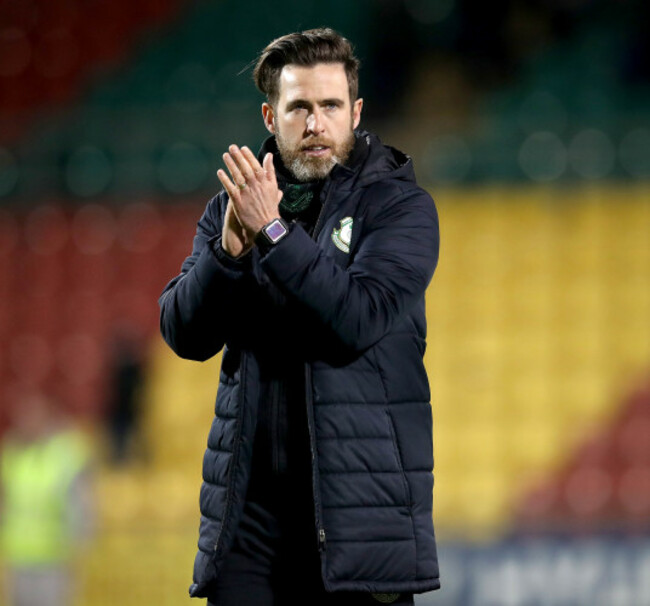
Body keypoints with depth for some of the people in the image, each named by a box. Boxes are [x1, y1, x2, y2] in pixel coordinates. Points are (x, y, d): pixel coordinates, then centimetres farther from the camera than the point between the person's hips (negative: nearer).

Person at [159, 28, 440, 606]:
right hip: (251, 497, 3)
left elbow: (361, 319, -16)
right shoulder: (231, 210, 12)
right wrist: (230, 249, -16)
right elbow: (185, 334, 1)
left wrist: (274, 232, -21)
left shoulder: (400, 206, 0)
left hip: (361, 491, -3)